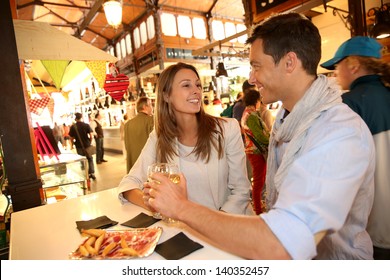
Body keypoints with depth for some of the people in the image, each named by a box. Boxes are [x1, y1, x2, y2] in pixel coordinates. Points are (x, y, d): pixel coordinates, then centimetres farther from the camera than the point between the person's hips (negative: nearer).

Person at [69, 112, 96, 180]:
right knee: (90, 159, 15)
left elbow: (71, 138, -3)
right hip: (87, 145, 0)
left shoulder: (73, 127, -5)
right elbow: (91, 136, -9)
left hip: (79, 146, 0)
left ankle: (87, 174, 15)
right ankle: (92, 173, 6)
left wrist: (74, 143, 15)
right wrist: (89, 142, 8)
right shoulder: (87, 125, -6)